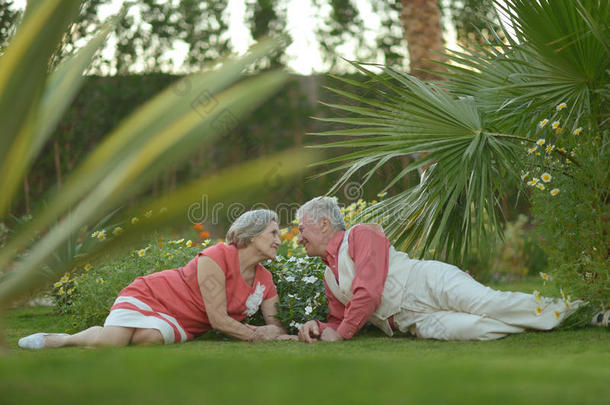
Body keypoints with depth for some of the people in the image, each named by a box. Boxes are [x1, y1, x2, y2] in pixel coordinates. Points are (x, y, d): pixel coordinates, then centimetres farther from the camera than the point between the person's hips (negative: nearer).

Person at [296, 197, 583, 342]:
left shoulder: (361, 235, 0)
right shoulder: (330, 280, 26)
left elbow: (369, 292, -10)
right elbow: (339, 320, 30)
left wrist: (340, 334, -5)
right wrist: (319, 327, 6)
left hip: (429, 283, -5)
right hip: (416, 321, 5)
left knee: (490, 305, -30)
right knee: (471, 328, -27)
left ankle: (559, 311, -14)